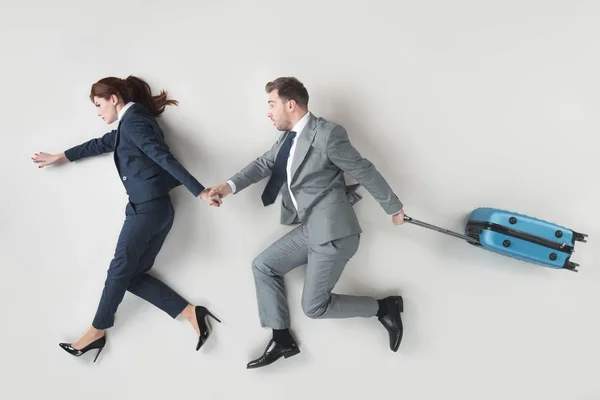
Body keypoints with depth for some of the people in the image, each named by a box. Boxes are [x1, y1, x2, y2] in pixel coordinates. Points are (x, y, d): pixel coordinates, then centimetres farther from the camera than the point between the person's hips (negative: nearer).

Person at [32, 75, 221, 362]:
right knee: (133, 275, 8)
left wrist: (200, 193, -26)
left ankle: (97, 332, 20)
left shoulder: (133, 120, -9)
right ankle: (191, 313, 2)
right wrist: (60, 157, 41)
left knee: (120, 269, 4)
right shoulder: (132, 123, 22)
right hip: (156, 208, 10)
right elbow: (101, 144, 33)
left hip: (147, 208, -10)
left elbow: (165, 158, -19)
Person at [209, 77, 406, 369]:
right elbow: (265, 163, 10)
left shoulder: (328, 133, -17)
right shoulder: (287, 137, 9)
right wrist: (231, 186, -8)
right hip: (309, 229, 9)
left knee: (314, 307, -4)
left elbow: (364, 171, -11)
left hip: (332, 231, -9)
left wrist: (394, 208, -1)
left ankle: (385, 306, 13)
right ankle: (282, 340, 16)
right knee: (263, 266, 9)